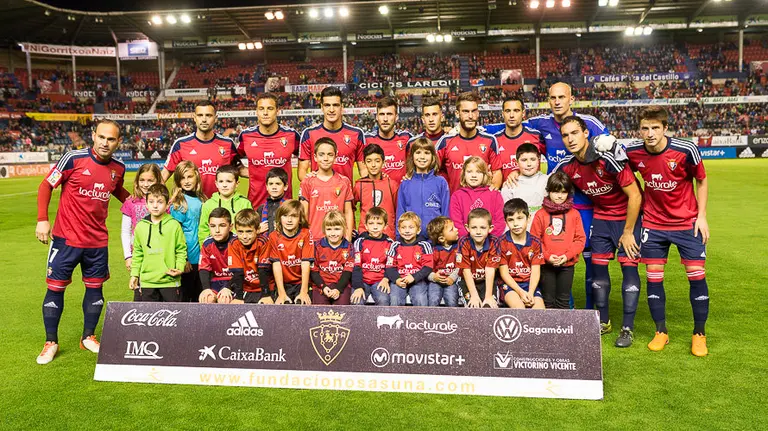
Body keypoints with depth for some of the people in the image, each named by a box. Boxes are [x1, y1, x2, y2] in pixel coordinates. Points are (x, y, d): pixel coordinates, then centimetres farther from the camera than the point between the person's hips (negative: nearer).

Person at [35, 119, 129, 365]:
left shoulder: (118, 168, 0)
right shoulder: (74, 159, -13)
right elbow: (46, 186, -5)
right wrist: (42, 219, -14)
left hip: (98, 242, 4)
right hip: (66, 239, -3)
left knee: (95, 287, 11)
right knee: (55, 287, 4)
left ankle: (88, 337, 29)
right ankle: (51, 342, 21)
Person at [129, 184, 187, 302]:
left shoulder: (174, 225, -5)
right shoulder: (140, 226, 4)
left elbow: (181, 250, 0)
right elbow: (138, 253, 12)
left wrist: (179, 268, -12)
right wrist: (134, 274, 9)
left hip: (170, 280, -2)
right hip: (147, 281, 3)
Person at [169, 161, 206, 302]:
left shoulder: (201, 200, 8)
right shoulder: (179, 202, -9)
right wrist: (183, 259, -14)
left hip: (201, 258, 6)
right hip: (188, 258, -6)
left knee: (200, 297, 14)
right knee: (184, 297, 4)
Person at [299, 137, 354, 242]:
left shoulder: (344, 181, 4)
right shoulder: (307, 182, 2)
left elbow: (348, 212, 7)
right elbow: (304, 214, 3)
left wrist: (348, 239, 2)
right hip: (314, 238, 0)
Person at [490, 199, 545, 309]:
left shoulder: (535, 242, 2)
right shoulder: (502, 242, -5)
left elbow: (535, 272, -1)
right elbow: (504, 272, -6)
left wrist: (530, 293, -18)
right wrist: (521, 292, -17)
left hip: (530, 284, 3)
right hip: (510, 284, -3)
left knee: (540, 308, -20)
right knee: (519, 307, -30)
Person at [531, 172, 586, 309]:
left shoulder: (574, 214, 1)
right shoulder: (541, 215, -3)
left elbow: (580, 239, 0)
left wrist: (567, 255, -12)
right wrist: (547, 256, -13)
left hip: (567, 264, 1)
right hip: (546, 264, -1)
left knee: (564, 301, 11)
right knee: (548, 301, 9)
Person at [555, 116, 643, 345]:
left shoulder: (608, 159, -28)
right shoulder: (567, 166, -10)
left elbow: (634, 196, -22)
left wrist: (628, 232, -17)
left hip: (628, 215, -5)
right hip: (601, 217, 5)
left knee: (629, 266, -8)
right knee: (598, 266, 4)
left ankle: (628, 328, 2)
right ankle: (603, 322, 20)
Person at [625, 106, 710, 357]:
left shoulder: (686, 150, -18)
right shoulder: (633, 153, -11)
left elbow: (701, 180, -1)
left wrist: (701, 215, -5)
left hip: (687, 221, -2)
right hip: (653, 223, 2)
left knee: (696, 274, -2)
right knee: (654, 276, 2)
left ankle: (699, 334, 15)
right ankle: (661, 332, 19)